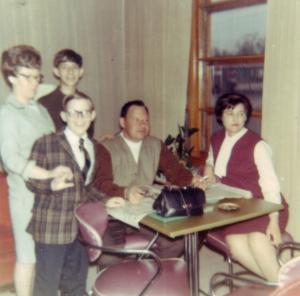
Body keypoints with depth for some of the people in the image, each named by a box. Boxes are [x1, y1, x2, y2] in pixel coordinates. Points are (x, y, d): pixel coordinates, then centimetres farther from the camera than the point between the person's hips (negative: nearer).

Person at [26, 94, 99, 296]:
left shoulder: (92, 146, 11)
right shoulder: (46, 143, -8)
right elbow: (31, 180, -9)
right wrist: (52, 184, -27)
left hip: (80, 225, 6)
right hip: (52, 226, -5)